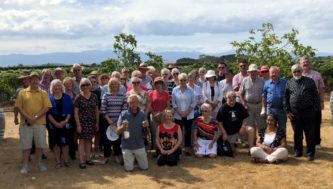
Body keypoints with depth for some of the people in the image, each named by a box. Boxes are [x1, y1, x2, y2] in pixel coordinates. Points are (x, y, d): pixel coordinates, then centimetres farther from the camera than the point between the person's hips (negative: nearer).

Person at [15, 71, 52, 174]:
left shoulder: (43, 93, 5)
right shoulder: (22, 92, 5)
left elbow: (46, 107, -2)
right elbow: (19, 107, 0)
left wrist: (35, 117, -13)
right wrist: (28, 117, -12)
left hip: (40, 122, 1)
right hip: (26, 123, 0)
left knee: (39, 144, 7)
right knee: (26, 144, 4)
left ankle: (39, 163, 20)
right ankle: (25, 165, 12)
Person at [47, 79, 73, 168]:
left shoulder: (67, 97, 4)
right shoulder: (50, 98, 3)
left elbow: (70, 111, 1)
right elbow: (48, 113, -1)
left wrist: (65, 121, -12)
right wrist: (55, 123, -11)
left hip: (65, 123, 0)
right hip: (54, 123, 0)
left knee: (65, 142, 3)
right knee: (56, 143, 4)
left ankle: (66, 160, 14)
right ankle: (58, 161, 13)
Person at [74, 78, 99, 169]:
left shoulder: (94, 96, 4)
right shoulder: (79, 97, -5)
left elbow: (96, 110, 9)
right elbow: (76, 112, -6)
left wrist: (97, 123, 7)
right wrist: (78, 125, -11)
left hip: (92, 123, 3)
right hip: (82, 122, -3)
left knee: (89, 140, 10)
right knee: (82, 141, 0)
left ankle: (87, 158, 21)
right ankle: (82, 161, 3)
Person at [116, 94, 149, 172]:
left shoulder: (143, 114, -3)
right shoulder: (123, 114, -7)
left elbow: (146, 132, 1)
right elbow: (118, 132, -7)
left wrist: (145, 127, -22)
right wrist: (123, 126, -28)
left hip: (139, 146, 1)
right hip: (127, 146, -1)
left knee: (144, 167, 4)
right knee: (129, 169, -3)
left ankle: (136, 157, 34)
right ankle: (132, 158, 29)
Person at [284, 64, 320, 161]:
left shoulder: (310, 81, 5)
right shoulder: (289, 83, 8)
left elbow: (316, 96, 4)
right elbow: (285, 98, 9)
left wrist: (315, 109, -4)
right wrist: (287, 111, 3)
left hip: (308, 112, -1)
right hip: (294, 113, 1)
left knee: (310, 134, 3)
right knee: (297, 133, 10)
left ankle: (310, 153, 12)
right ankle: (298, 151, 22)